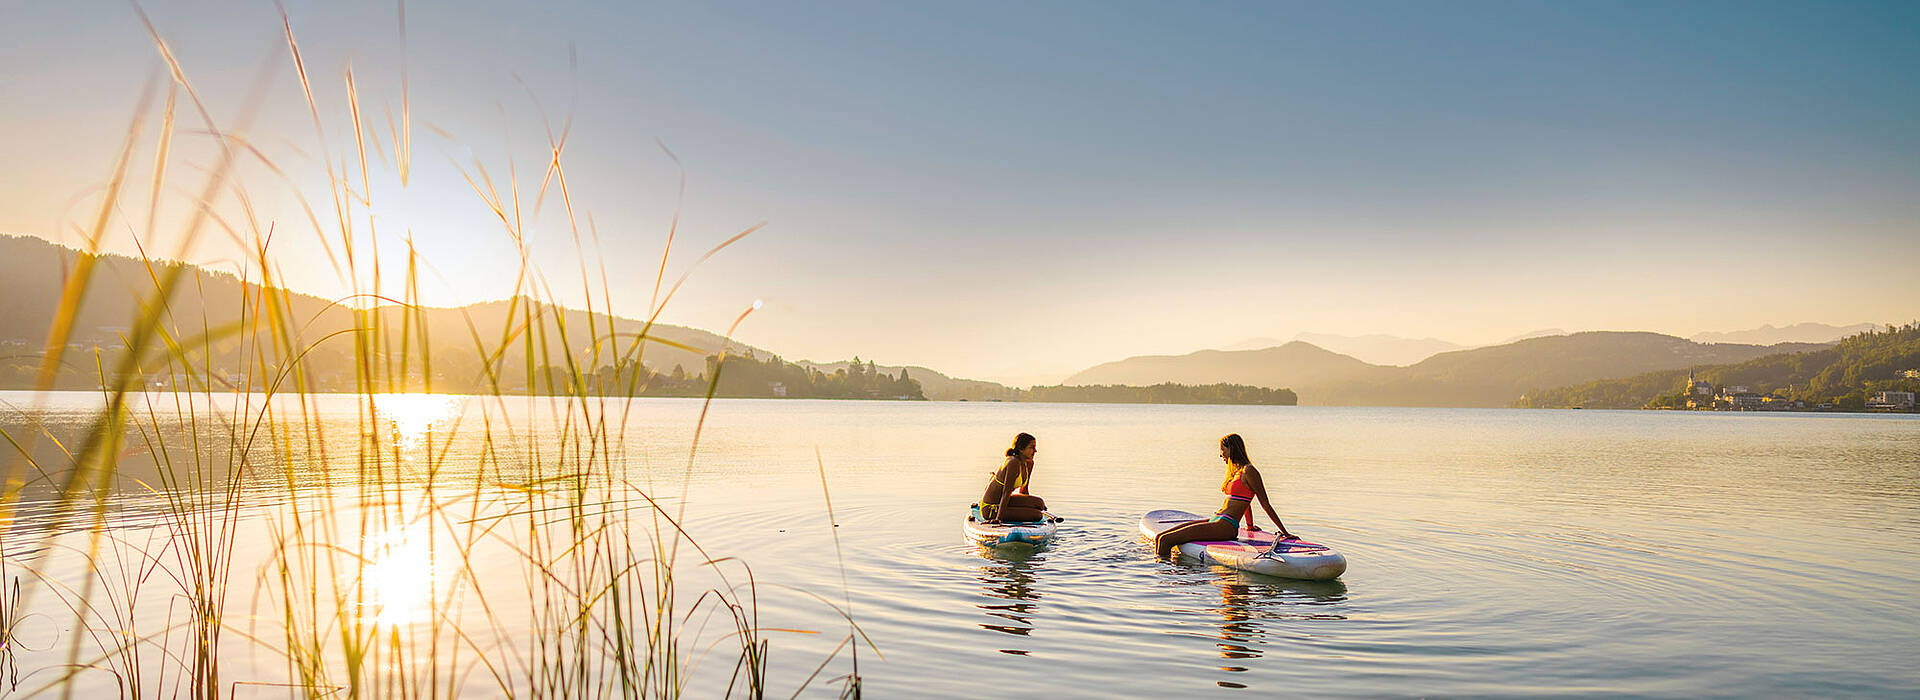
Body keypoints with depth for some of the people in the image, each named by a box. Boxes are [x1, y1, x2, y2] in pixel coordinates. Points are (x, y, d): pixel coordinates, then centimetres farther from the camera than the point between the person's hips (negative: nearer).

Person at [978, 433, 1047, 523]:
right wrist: (998, 518, -29)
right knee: (1037, 515, -13)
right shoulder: (1013, 463, -23)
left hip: (1000, 501, 9)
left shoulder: (1029, 463, 5)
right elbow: (1006, 492, -26)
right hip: (990, 508, -9)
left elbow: (1023, 490, 18)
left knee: (1039, 503, 1)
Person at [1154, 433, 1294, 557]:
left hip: (1226, 526, -9)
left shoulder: (1248, 471, -9)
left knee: (1166, 540, -24)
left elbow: (1266, 505, -6)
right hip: (1216, 520, 9)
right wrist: (1250, 525, 45)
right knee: (1159, 538, -3)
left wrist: (1285, 532, -5)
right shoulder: (1235, 471, 19)